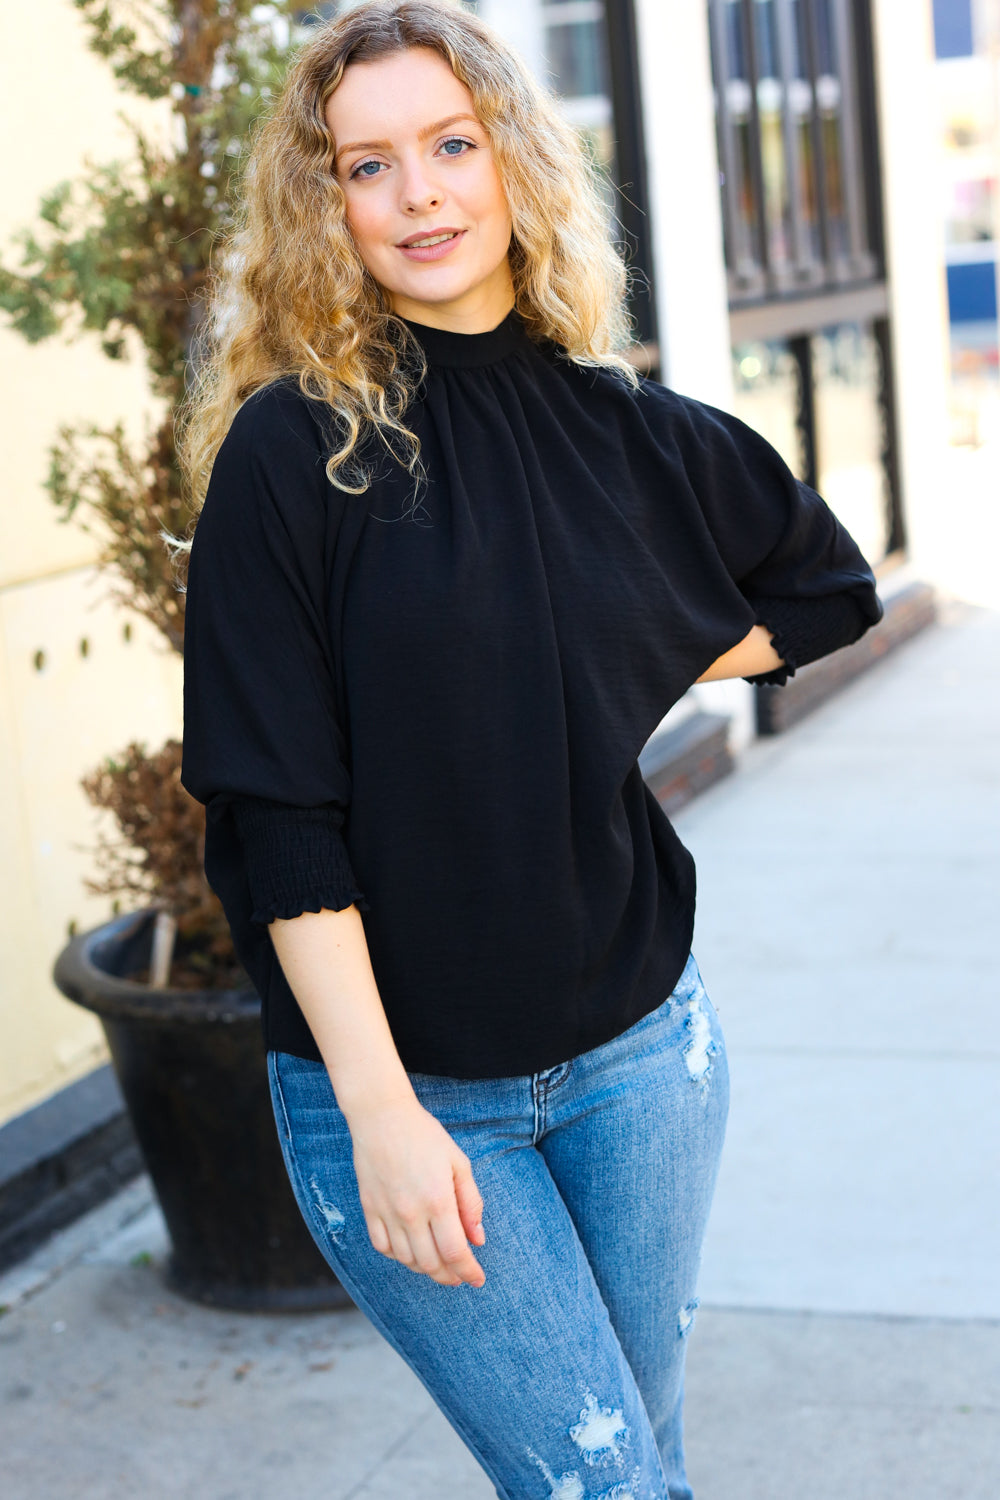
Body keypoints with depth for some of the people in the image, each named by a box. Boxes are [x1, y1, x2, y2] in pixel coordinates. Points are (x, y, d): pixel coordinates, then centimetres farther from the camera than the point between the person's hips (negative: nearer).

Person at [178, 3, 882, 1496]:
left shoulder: (631, 433, 2)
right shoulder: (293, 450, -10)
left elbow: (820, 580, 21)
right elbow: (276, 815, -13)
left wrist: (621, 694, 7)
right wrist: (378, 1109, -17)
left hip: (638, 1050, 4)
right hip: (402, 1079, -4)